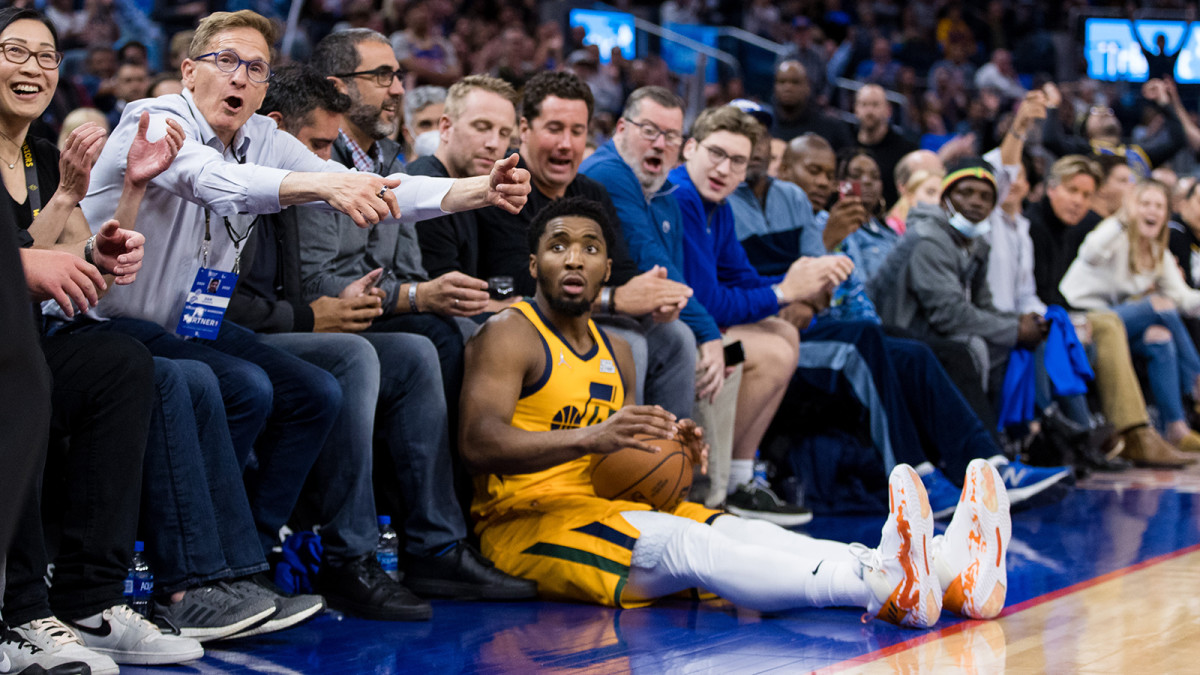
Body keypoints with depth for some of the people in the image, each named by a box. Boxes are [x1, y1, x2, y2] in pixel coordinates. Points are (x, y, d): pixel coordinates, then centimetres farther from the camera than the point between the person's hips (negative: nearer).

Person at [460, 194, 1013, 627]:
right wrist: (589, 439, -37)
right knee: (682, 543, -31)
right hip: (524, 522, -7)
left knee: (742, 532, -17)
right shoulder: (510, 335, -6)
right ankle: (879, 587, -55)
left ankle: (948, 569, -38)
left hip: (606, 511, 7)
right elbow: (478, 444, -22)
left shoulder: (614, 352, 20)